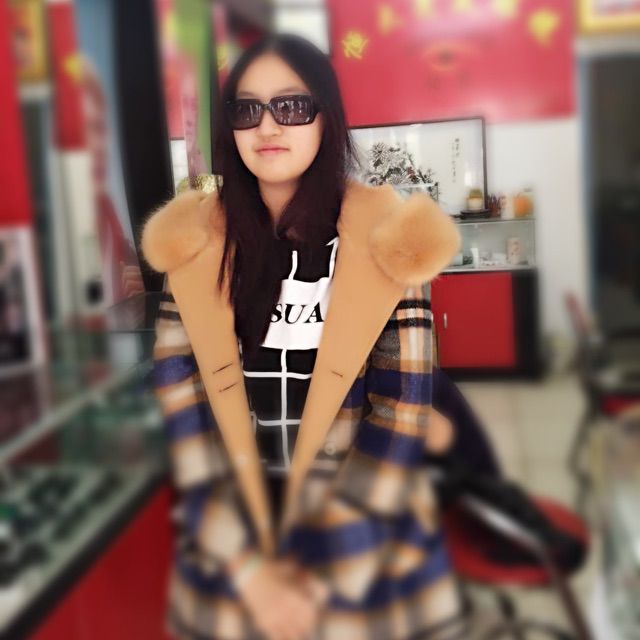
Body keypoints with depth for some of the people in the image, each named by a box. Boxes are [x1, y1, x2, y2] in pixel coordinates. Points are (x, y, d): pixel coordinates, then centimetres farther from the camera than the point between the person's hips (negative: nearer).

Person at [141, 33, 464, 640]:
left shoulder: (384, 243, -9)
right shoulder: (196, 245, -4)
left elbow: (401, 413, -11)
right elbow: (178, 409, -7)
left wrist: (318, 574, -12)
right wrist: (248, 569, -12)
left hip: (366, 553, -1)